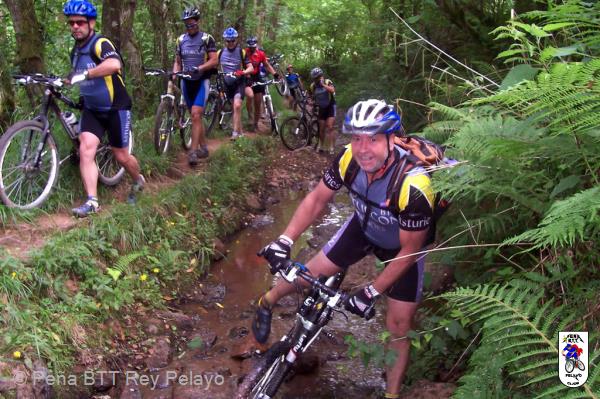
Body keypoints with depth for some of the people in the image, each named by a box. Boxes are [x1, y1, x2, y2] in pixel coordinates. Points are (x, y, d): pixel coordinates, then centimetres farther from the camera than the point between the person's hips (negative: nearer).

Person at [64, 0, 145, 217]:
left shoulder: (100, 43, -19)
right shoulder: (76, 50, 8)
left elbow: (114, 64, -43)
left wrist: (84, 74, -42)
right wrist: (62, 82, 11)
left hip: (116, 108, -6)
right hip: (92, 109, 6)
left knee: (121, 156, 5)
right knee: (86, 150, -13)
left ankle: (138, 181, 36)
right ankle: (91, 201, -10)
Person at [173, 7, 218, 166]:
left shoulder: (207, 38, -5)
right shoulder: (181, 40, 8)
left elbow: (214, 61, -11)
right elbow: (177, 61, 13)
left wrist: (199, 68, -26)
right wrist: (174, 74, -6)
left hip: (202, 81, -5)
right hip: (186, 81, 5)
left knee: (196, 114, -17)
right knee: (195, 116, 9)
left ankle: (193, 151, -16)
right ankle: (203, 147, 21)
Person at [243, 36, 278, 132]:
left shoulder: (261, 54, 0)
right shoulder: (244, 53, -10)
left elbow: (267, 65, 8)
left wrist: (275, 74, -6)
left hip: (257, 78, 4)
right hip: (247, 78, -3)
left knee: (258, 104, 5)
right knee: (250, 95, -33)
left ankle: (255, 124, 21)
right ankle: (249, 114, -8)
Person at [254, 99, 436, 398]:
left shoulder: (412, 184, -41)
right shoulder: (349, 159, -29)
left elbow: (410, 249, -28)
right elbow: (316, 199, -13)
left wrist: (372, 291, -25)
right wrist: (285, 240, -24)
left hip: (404, 245, -3)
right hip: (364, 226, 3)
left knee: (398, 325, -1)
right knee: (311, 272, 4)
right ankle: (266, 303, 36)